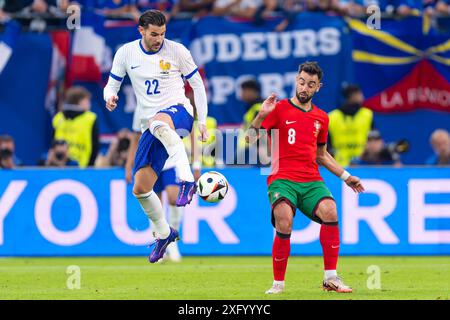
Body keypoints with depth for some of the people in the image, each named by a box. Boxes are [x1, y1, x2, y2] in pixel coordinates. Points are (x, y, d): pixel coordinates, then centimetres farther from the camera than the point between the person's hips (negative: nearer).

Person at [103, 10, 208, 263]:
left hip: (179, 112, -5)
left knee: (158, 122, -44)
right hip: (151, 126, 5)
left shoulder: (177, 51, -1)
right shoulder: (126, 53, 6)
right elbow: (112, 85, 13)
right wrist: (110, 98, -12)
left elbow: (197, 85, 8)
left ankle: (187, 181, -54)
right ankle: (164, 233, 25)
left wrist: (203, 123, 3)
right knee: (141, 188, 1)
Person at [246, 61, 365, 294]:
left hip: (311, 181, 4)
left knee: (330, 212, -25)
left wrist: (346, 177, 24)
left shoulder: (321, 118, 17)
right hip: (282, 179, -3)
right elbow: (251, 139, -3)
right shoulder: (279, 109, 3)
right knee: (284, 223, -28)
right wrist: (261, 115, -18)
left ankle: (330, 278, -15)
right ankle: (278, 283, -12)